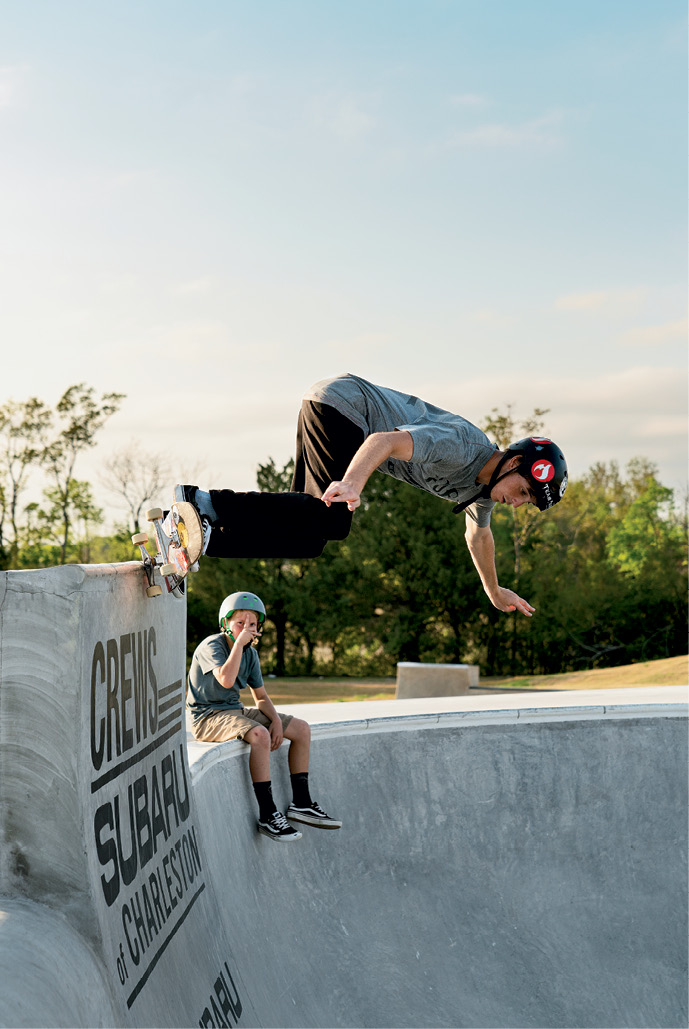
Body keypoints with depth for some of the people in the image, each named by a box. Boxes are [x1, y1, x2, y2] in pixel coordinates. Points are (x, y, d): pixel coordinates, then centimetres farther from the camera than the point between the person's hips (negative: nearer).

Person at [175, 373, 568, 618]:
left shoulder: (483, 484, 8)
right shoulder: (465, 448, -23)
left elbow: (478, 534, 29)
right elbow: (387, 441, -35)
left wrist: (495, 592, 40)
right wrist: (352, 483, -52)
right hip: (339, 401, -9)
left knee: (309, 540, 2)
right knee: (333, 517, -26)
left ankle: (204, 540, -6)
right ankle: (211, 504, -30)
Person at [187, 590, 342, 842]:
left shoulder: (250, 653, 8)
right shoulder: (211, 646, -16)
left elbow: (260, 697, 13)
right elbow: (226, 680, -34)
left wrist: (276, 720, -6)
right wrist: (238, 642, -27)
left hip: (235, 711, 9)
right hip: (208, 717, -9)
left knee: (302, 729, 1)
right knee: (259, 735, -36)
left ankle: (301, 803, 6)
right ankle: (267, 815, -29)